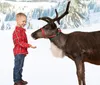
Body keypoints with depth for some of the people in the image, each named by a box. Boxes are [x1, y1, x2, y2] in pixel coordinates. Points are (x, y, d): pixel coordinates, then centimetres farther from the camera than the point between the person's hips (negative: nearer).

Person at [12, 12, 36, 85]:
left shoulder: (22, 30, 15)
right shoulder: (17, 31, -17)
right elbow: (20, 42, -24)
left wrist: (25, 51, 23)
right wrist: (29, 45, -29)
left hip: (22, 52, 10)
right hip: (19, 52, -10)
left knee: (20, 67, 17)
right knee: (17, 67, -3)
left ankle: (19, 79, 26)